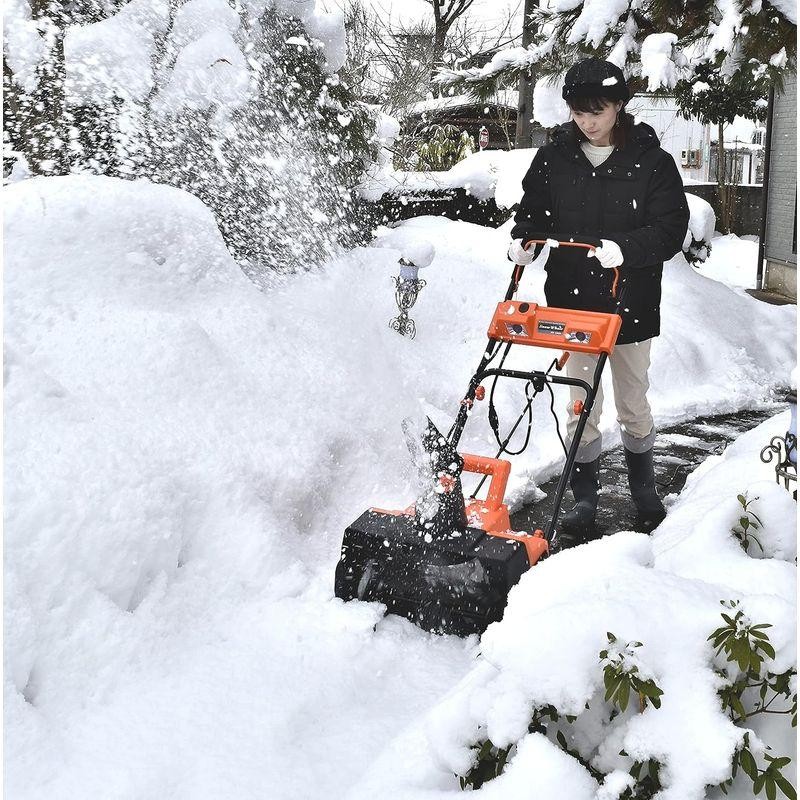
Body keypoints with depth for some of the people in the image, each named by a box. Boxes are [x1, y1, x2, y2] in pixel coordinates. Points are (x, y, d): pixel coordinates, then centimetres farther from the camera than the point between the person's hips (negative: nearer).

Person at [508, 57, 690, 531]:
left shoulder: (651, 160, -6)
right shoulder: (554, 158, 1)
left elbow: (672, 227, -10)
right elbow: (533, 209, 13)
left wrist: (625, 248, -27)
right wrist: (522, 239, -9)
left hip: (630, 304, -1)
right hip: (573, 303, 1)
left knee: (634, 406, 13)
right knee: (581, 406, 7)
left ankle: (644, 487, 35)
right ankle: (585, 496, 21)